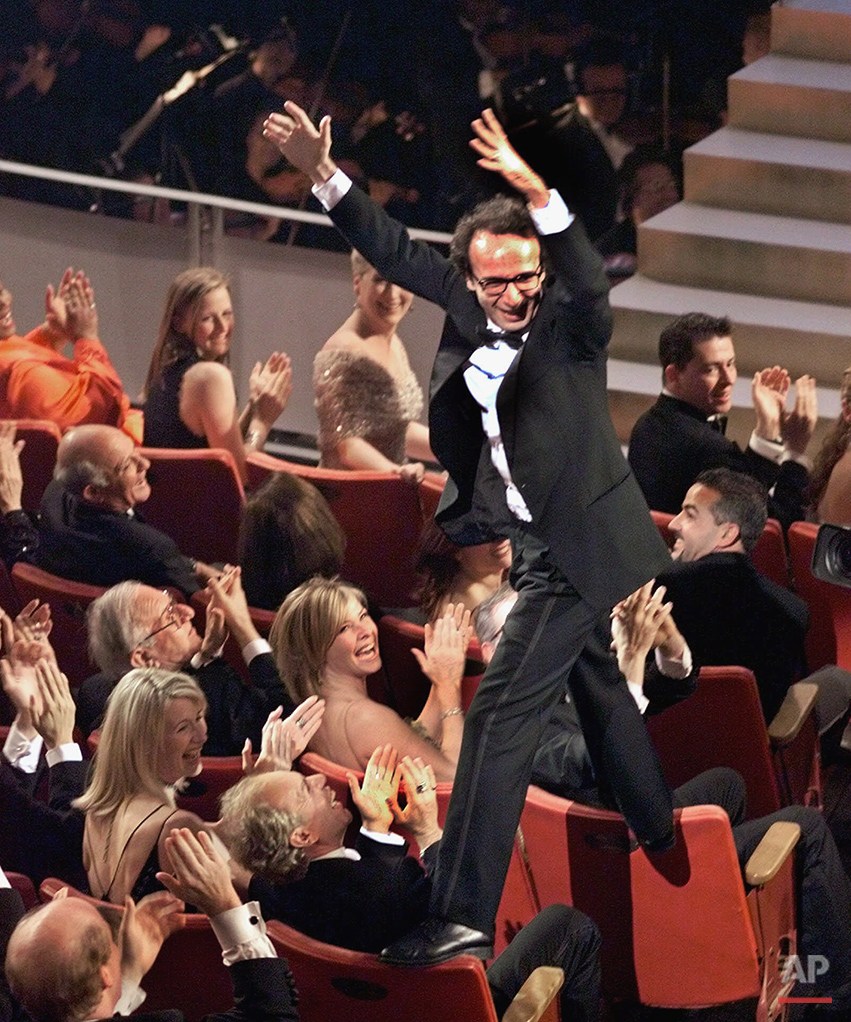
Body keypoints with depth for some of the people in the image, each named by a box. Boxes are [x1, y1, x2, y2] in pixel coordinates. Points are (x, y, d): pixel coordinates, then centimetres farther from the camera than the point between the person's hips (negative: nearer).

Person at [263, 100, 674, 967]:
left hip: (574, 549, -9)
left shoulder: (569, 321, -18)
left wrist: (538, 194, -54)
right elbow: (398, 254, 7)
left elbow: (590, 278, -39)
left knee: (501, 714, -14)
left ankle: (463, 916, -16)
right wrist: (324, 175, -1)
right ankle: (665, 845, 45)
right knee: (598, 694, 25)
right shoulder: (468, 310, -1)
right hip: (546, 545, 9)